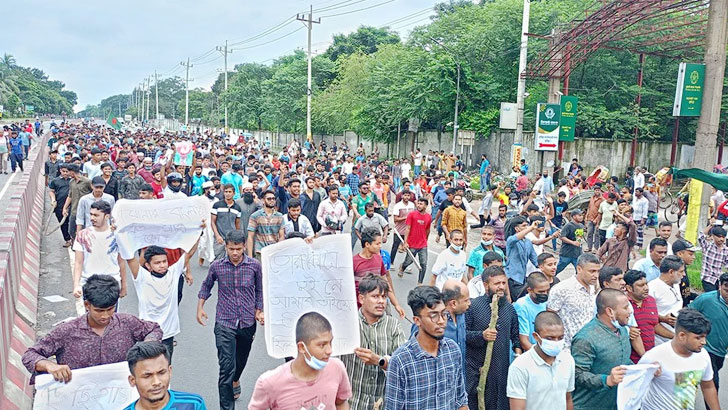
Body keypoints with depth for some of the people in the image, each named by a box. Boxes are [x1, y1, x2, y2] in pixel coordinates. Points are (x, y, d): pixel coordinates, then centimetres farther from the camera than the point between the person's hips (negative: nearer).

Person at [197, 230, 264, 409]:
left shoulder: (254, 265, -6)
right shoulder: (216, 266, -7)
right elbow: (206, 286, 12)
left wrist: (259, 311, 5)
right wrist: (200, 307, 5)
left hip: (248, 322, 2)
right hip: (224, 323, -2)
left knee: (241, 359, 24)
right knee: (226, 367, -10)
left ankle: (235, 380, 56)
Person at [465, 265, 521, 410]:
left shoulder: (509, 308, 8)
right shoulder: (473, 306, -9)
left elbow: (515, 335, 17)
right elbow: (463, 333, -11)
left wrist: (517, 350, 1)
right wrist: (482, 335, -25)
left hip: (501, 369, 5)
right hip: (476, 369, -4)